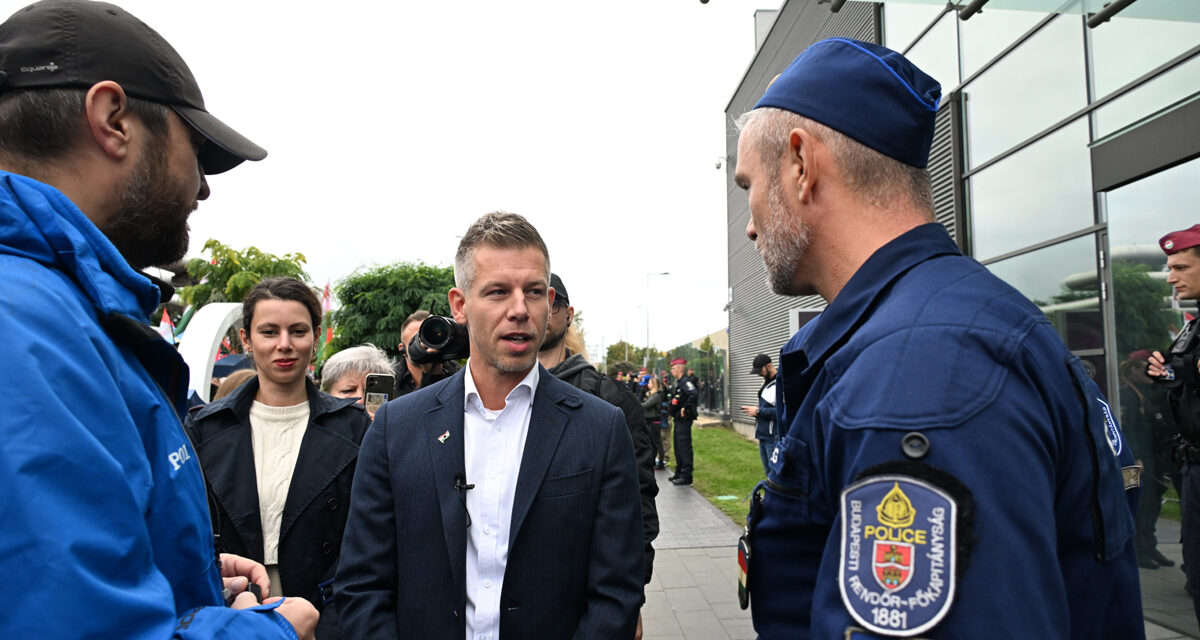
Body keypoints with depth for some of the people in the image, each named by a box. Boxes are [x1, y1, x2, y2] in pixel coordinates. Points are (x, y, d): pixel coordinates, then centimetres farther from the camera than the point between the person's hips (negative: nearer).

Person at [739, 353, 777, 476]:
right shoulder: (766, 382, 13)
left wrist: (759, 411, -17)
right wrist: (756, 409, 5)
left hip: (773, 438, -9)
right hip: (763, 436, 9)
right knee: (768, 472, 18)